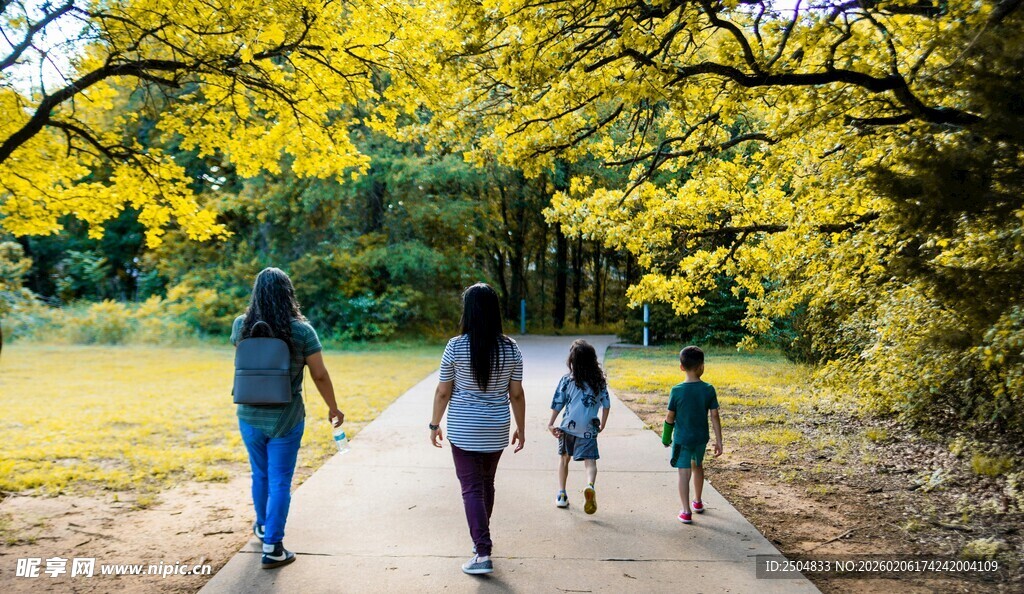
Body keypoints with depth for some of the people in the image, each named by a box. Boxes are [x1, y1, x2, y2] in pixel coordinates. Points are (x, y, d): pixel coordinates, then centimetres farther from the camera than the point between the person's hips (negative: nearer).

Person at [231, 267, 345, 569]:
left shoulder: (241, 325, -4)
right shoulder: (302, 330, -13)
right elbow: (320, 375, -8)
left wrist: (256, 312, 18)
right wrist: (333, 408, 5)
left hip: (250, 417, 4)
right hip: (286, 419, -3)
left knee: (260, 475, 23)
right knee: (280, 481, 6)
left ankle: (263, 527, 43)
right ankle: (272, 547, 8)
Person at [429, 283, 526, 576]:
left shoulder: (455, 347, -12)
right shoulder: (510, 348, -6)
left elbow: (442, 392, -7)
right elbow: (516, 394, 0)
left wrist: (434, 425, 6)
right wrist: (521, 428, 11)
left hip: (463, 429, -3)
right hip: (496, 430, 3)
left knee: (472, 489, 2)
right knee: (486, 484, 20)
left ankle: (482, 553, -4)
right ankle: (481, 538, 36)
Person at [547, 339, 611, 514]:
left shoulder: (567, 380, -2)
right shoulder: (599, 380, 3)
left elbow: (557, 404, 0)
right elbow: (606, 404, 9)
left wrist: (551, 424, 7)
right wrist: (602, 424, 21)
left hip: (568, 426, 1)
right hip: (588, 428, 0)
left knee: (564, 458, 19)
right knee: (590, 461, -4)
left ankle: (561, 494, 23)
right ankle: (590, 485, -35)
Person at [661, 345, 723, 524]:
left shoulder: (677, 390, -14)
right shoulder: (708, 389, -10)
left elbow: (670, 418, -7)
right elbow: (715, 417, -7)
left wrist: (666, 437, 9)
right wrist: (719, 441, 0)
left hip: (682, 439, -3)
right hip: (701, 438, 3)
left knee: (684, 473, 0)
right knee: (697, 466, 24)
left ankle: (686, 511, -4)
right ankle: (698, 502, 40)